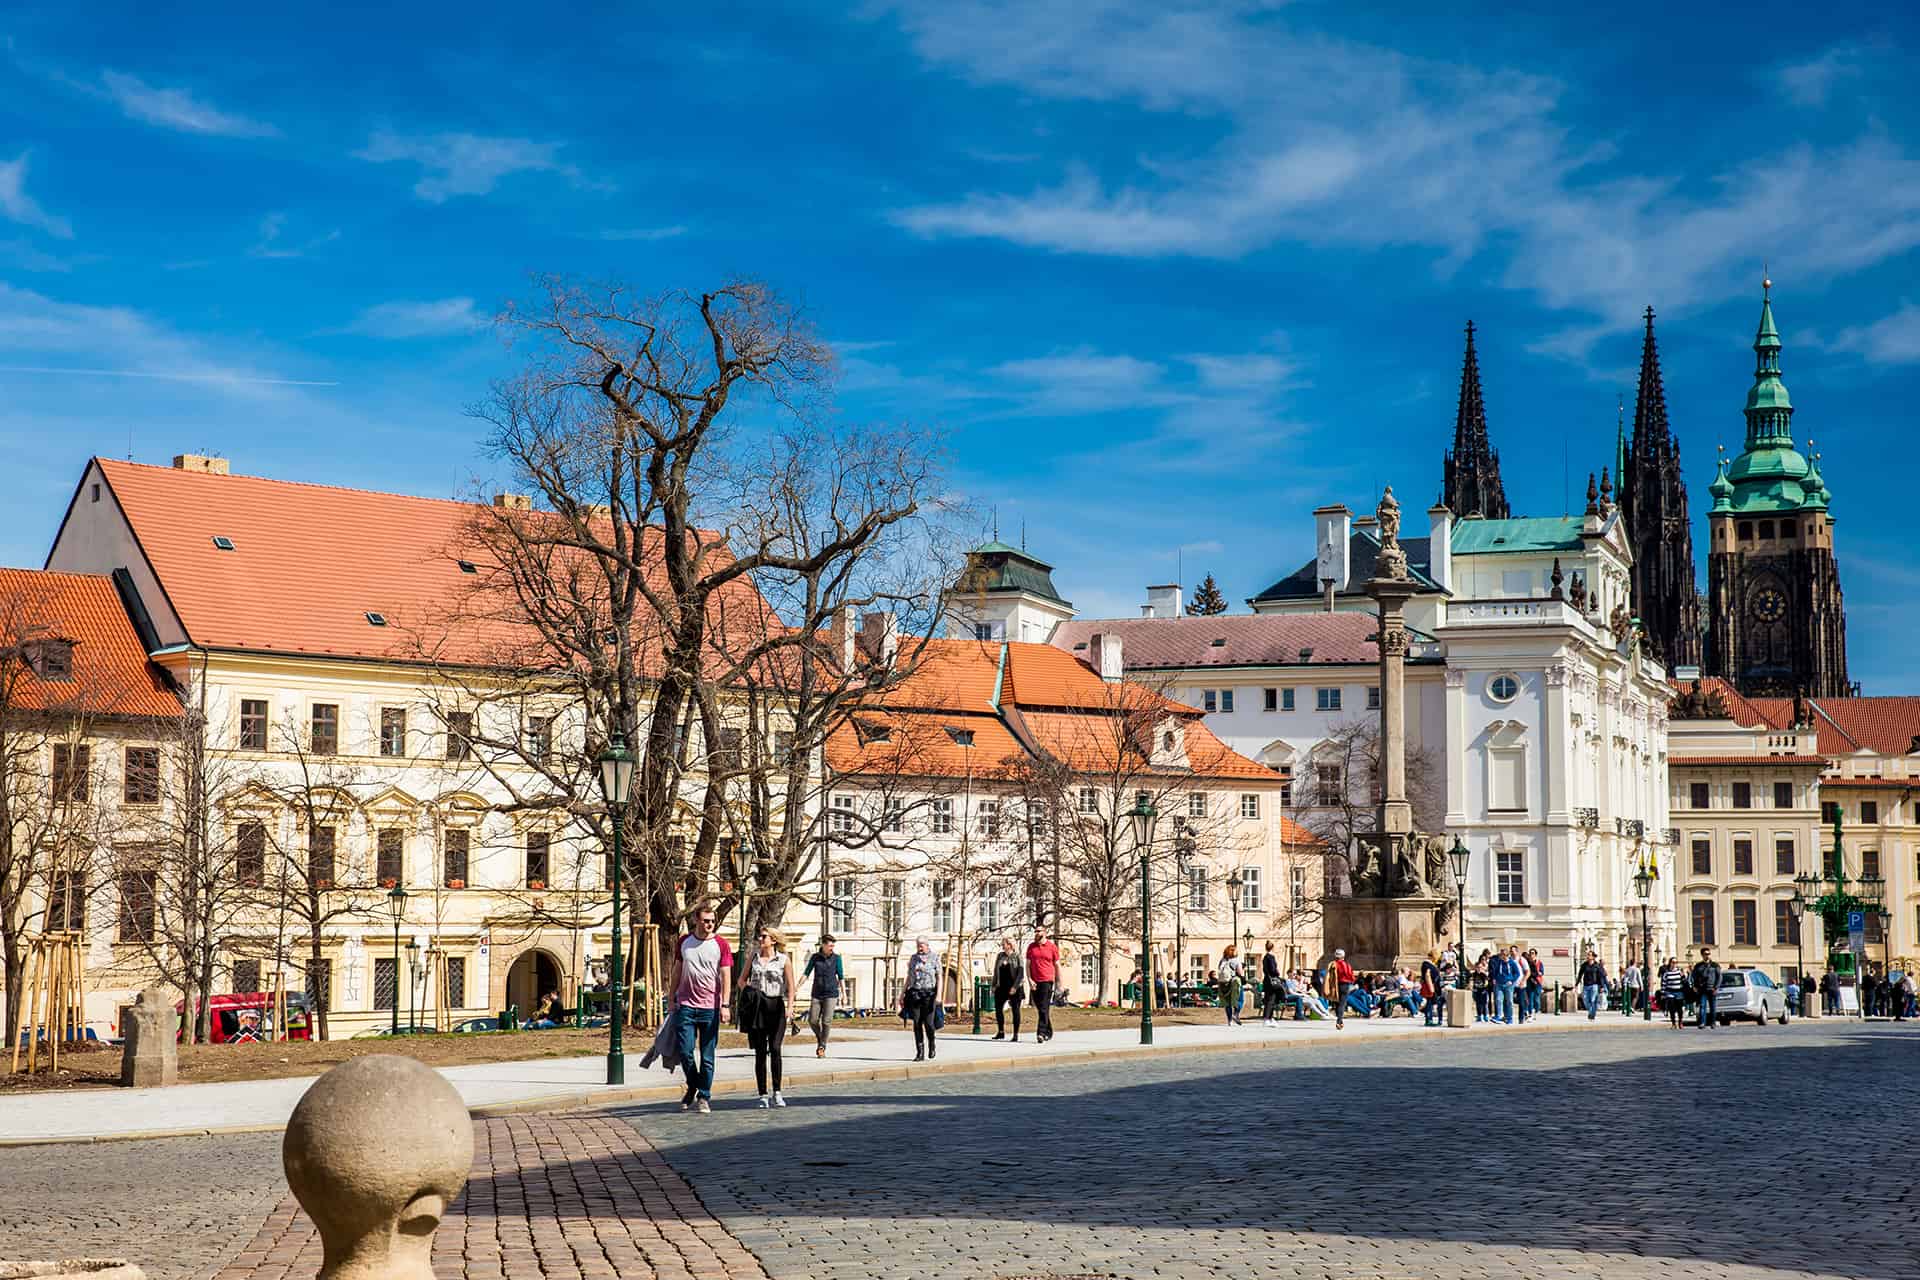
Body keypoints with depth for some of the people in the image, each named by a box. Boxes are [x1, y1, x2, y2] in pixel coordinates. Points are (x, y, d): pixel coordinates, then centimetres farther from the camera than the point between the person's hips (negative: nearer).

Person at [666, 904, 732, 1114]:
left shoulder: (721, 945, 0)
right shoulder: (683, 942, 8)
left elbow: (725, 976, -2)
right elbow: (676, 972, 16)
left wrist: (724, 1005, -9)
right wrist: (672, 1000, 14)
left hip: (710, 1008, -2)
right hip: (685, 1006, 2)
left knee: (707, 1057, 2)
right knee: (685, 1052, -3)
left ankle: (704, 1097, 12)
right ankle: (692, 1087, 21)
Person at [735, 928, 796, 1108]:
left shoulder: (784, 960, 2)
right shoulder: (754, 957, 10)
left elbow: (791, 987, 1)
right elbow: (741, 980, 20)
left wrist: (789, 1009, -10)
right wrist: (746, 994, 2)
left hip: (776, 1007, -2)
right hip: (757, 1009, 2)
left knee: (775, 1049, -13)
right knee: (760, 1052, 2)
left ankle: (777, 1093, -6)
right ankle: (763, 1095, 6)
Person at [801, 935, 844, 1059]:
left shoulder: (836, 958, 1)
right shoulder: (815, 957, 3)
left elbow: (841, 976, 5)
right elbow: (806, 973, 4)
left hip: (831, 994, -2)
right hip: (816, 994, 2)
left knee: (826, 1021, -8)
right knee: (812, 1020, 0)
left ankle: (822, 1048, 1)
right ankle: (820, 1040, 26)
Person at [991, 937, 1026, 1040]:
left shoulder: (1017, 956, -5)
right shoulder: (1000, 956, 9)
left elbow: (1021, 973, -10)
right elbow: (996, 972, 15)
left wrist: (1015, 987, -18)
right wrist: (994, 986, 9)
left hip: (1015, 987, -5)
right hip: (1002, 987, 5)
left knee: (1015, 1010, 0)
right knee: (998, 1008, 1)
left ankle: (1016, 1035, 3)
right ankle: (1001, 1032, 14)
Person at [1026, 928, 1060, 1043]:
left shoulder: (1052, 947, 2)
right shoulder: (1031, 947, 10)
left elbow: (1057, 966, 6)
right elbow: (1028, 964, 9)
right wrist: (1029, 979, -3)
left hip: (1047, 981, -4)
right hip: (1034, 982, 4)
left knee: (1044, 1008, -13)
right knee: (1039, 1009, 10)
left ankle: (1041, 1033, -18)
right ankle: (1048, 1032, 23)